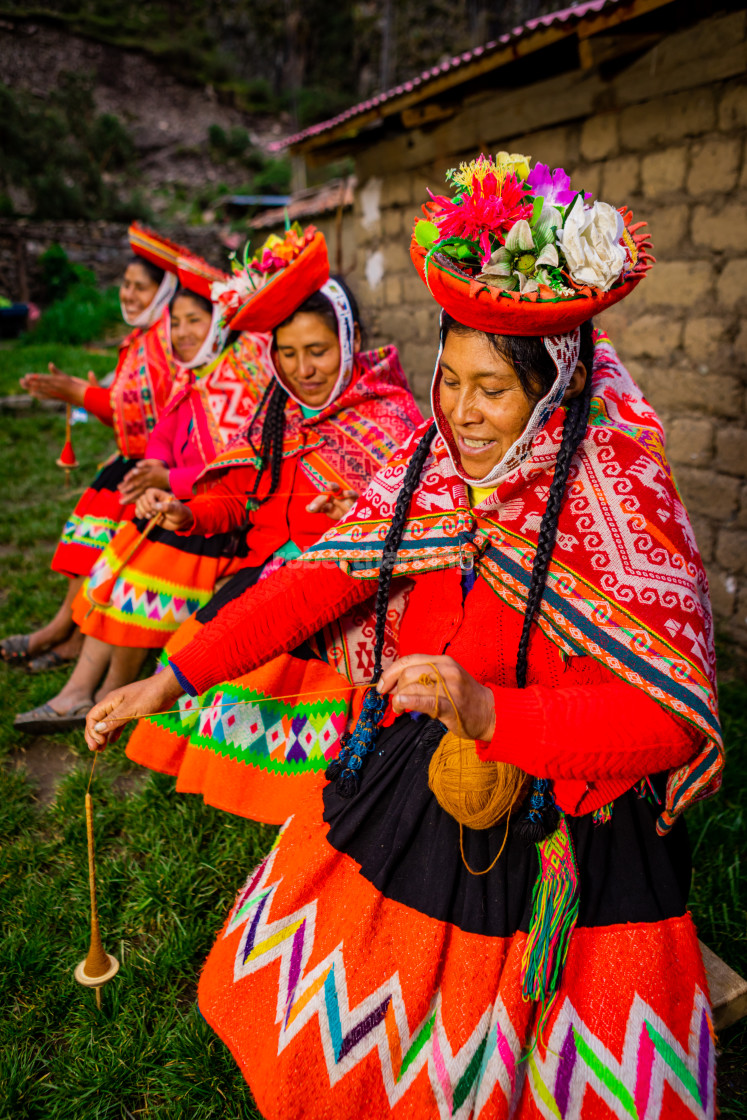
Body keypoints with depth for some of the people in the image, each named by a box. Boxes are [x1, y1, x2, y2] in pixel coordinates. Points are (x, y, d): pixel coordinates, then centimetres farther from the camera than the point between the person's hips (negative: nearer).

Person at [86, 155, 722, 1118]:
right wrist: (175, 677, -3)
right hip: (409, 789, 5)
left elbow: (672, 715, -21)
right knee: (338, 1018, 23)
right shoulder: (430, 463, -5)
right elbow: (321, 576, -1)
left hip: (554, 836, -4)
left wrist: (489, 711, -34)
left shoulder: (622, 498, -20)